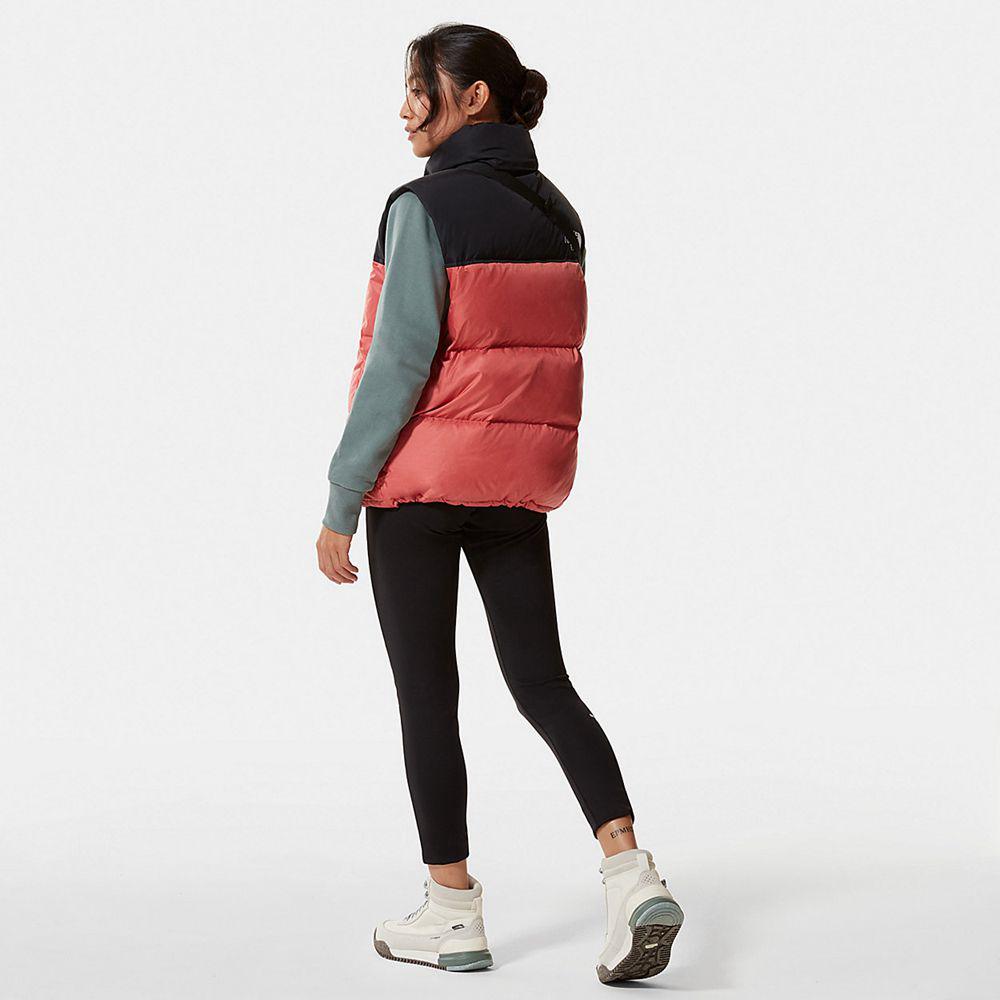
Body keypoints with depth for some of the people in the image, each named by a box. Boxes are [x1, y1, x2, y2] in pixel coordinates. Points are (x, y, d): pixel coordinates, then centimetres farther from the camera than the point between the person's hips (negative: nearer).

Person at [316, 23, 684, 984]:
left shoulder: (426, 206, -13)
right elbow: (550, 355, 12)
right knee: (543, 683, 10)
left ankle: (452, 914, 13)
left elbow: (397, 363, -17)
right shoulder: (557, 211, 7)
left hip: (421, 476, -6)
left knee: (426, 695, 5)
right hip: (521, 479, 6)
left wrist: (339, 505, -12)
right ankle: (631, 875, -5)